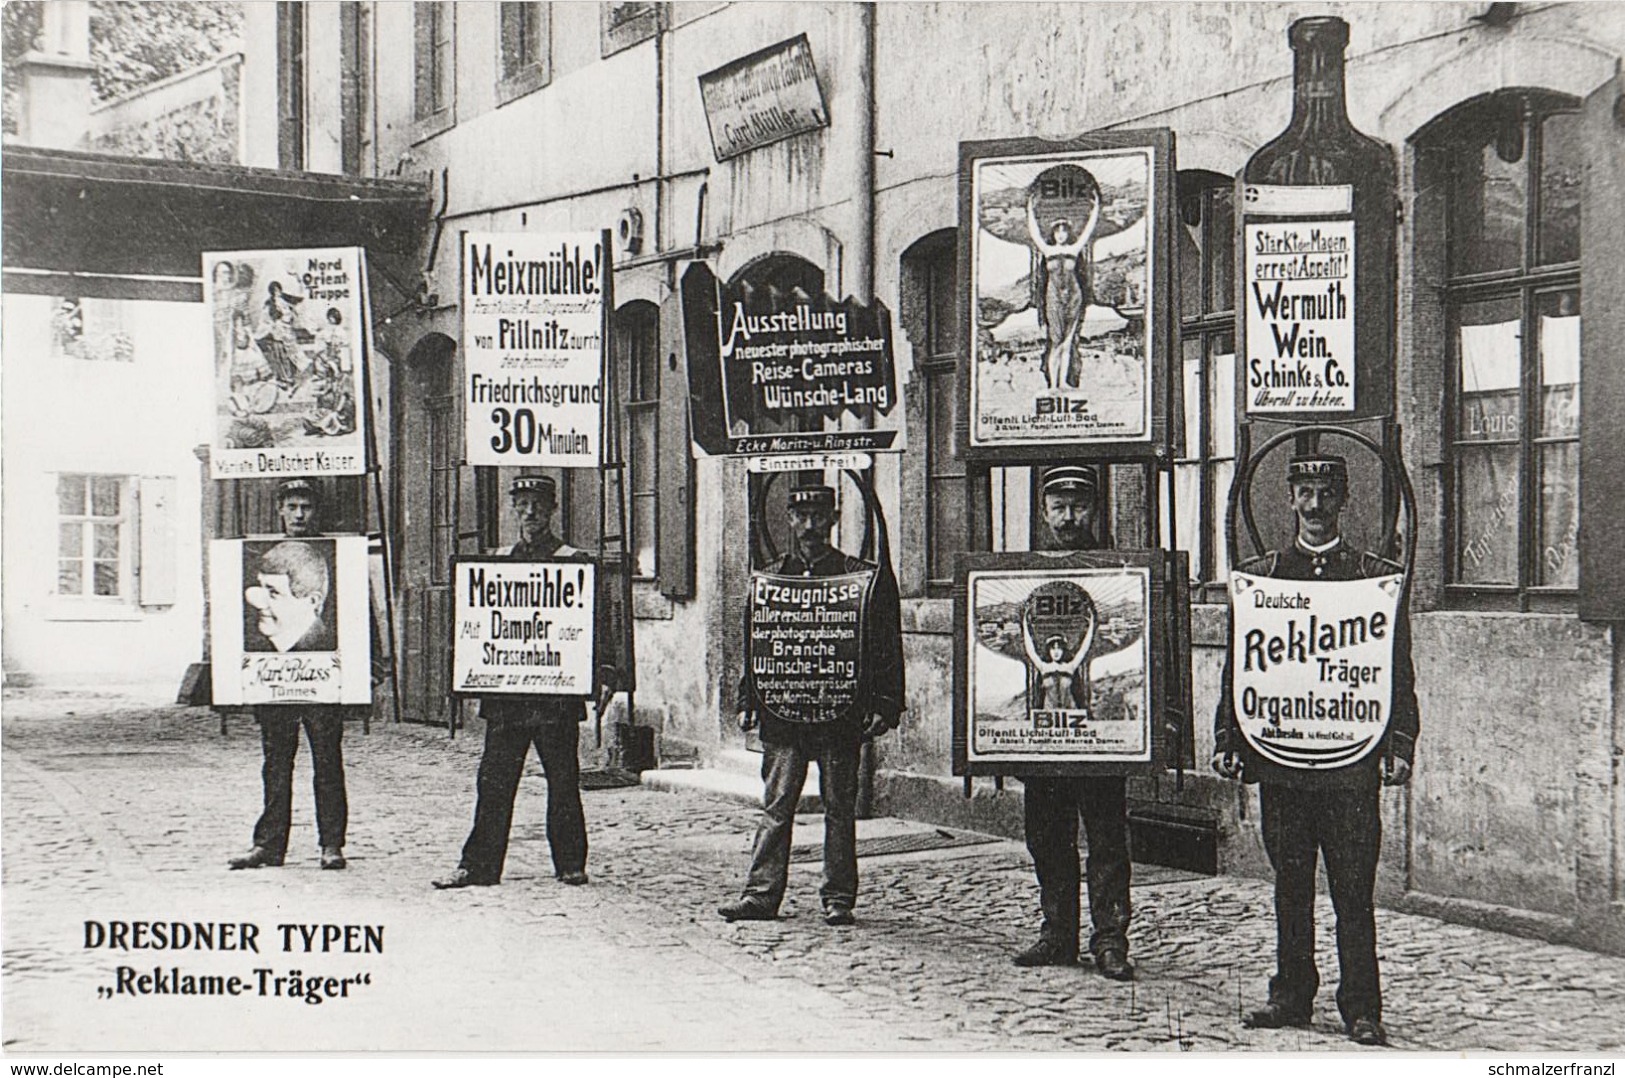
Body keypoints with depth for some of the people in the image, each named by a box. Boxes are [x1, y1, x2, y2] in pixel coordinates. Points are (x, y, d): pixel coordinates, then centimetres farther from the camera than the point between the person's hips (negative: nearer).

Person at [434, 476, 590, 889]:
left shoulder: (571, 561, 1)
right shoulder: (498, 561, 13)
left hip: (555, 691, -4)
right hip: (505, 690, 4)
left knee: (563, 782, 2)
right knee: (493, 781, 4)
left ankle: (571, 863, 11)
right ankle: (479, 865, 8)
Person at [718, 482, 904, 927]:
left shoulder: (862, 577, 1)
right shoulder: (771, 576, 11)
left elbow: (886, 648, 0)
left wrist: (883, 706, -7)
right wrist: (747, 701, 8)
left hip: (840, 711, -2)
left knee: (839, 807, 4)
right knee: (776, 804, 3)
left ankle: (838, 898, 11)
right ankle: (761, 893, 7)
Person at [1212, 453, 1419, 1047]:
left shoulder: (1379, 576, 5)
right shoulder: (1258, 575, 11)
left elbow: (1400, 674, 4)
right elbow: (1238, 667, 11)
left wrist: (1398, 746, -5)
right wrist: (1228, 741, 5)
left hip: (1351, 759, -2)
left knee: (1353, 890, -1)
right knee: (1290, 885, 10)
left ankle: (1362, 1009, 5)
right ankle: (1291, 994, 20)